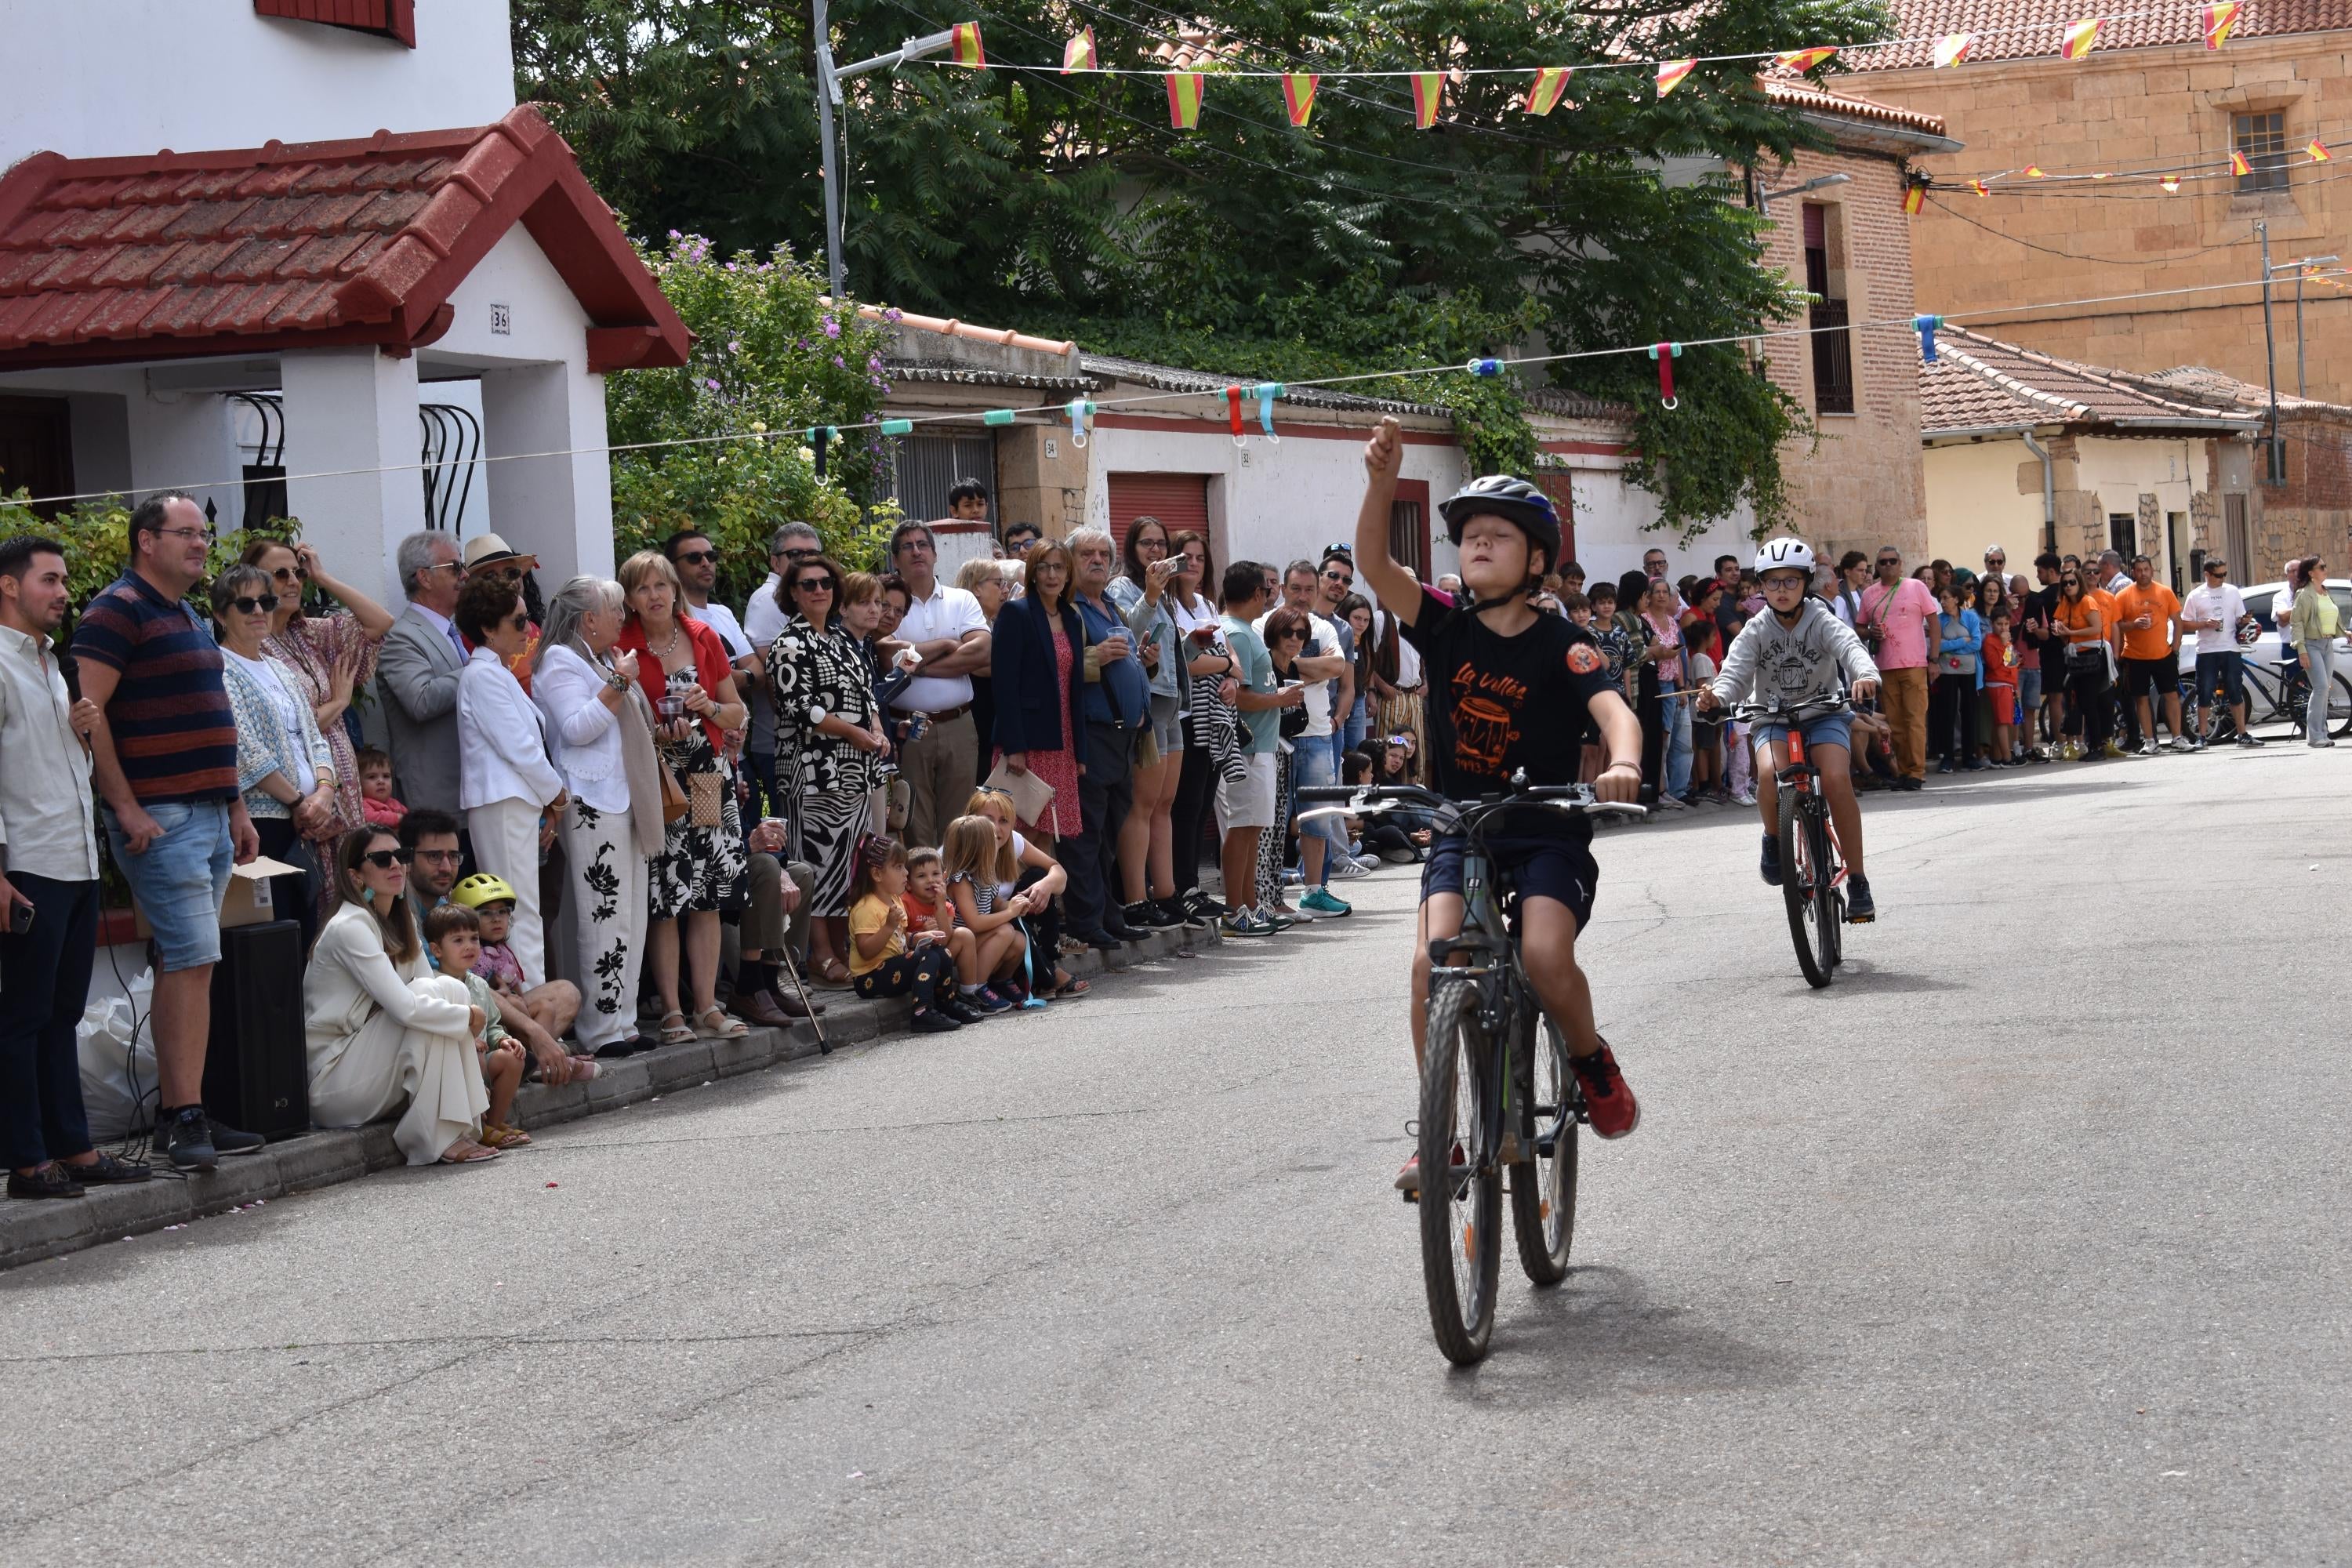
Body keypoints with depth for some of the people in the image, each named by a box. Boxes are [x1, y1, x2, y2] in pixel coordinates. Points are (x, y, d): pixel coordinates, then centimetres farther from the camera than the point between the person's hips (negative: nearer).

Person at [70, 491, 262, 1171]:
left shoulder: (188, 618, 20)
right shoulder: (118, 611, -8)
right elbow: (87, 712, -16)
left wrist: (236, 807, 22)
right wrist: (126, 807, -19)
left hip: (209, 814, 9)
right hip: (160, 818, -9)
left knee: (183, 963, 9)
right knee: (193, 959, -13)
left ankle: (173, 1110, 12)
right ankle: (186, 1118, -13)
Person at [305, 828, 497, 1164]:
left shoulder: (402, 922, 13)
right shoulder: (350, 928, -17)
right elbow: (405, 1008, -26)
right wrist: (470, 1016, -13)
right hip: (330, 1083, -9)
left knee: (452, 991, -3)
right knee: (437, 992, -19)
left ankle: (465, 1127, -8)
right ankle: (439, 1139, -20)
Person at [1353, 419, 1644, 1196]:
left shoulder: (1562, 647, -9)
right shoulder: (1448, 629, -1)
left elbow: (1614, 710, -25)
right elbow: (1374, 565, -15)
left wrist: (1624, 765, -48)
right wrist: (1382, 483, -31)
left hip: (1547, 832, -2)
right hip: (1461, 831, 3)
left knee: (1545, 955, -27)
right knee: (1432, 962, -19)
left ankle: (1592, 1060, 5)